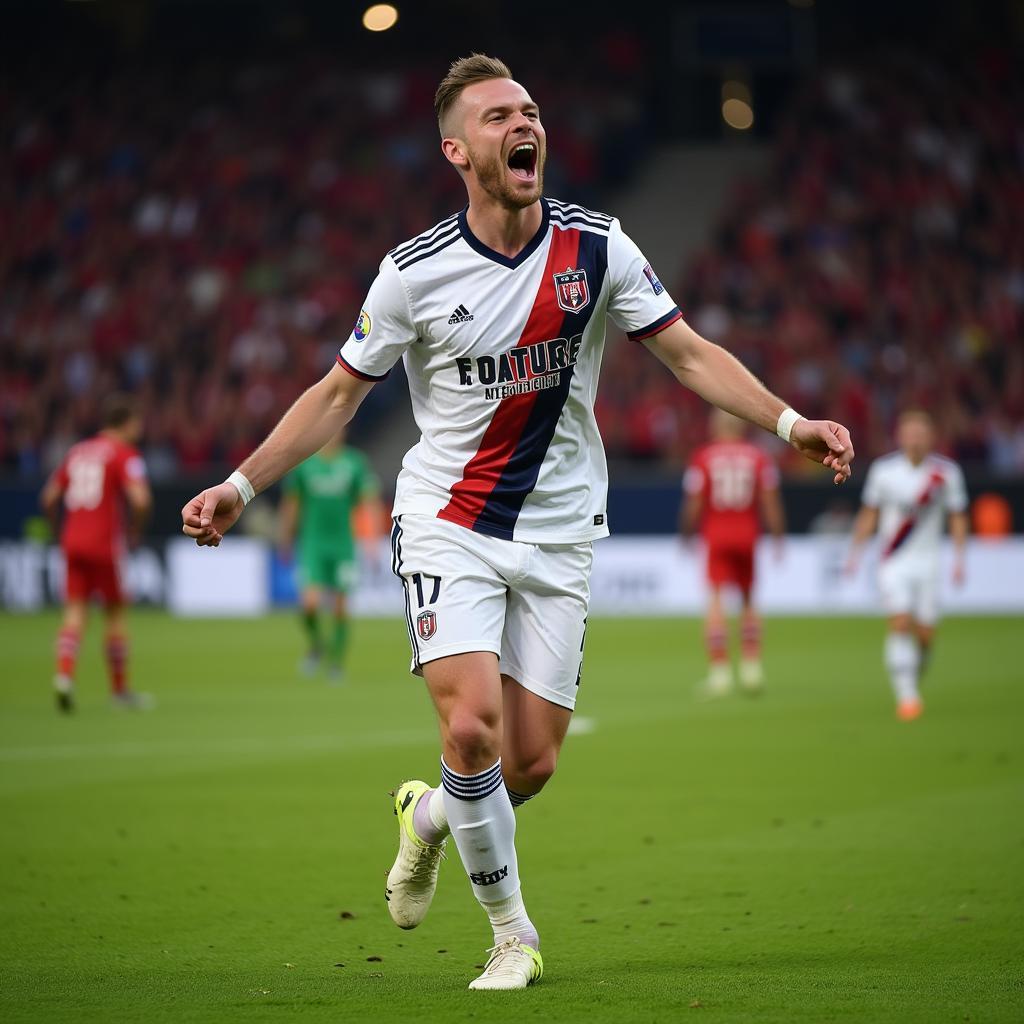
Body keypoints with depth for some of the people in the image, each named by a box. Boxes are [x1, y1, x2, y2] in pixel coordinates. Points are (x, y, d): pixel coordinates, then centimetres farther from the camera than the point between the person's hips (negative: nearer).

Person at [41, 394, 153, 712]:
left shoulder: (78, 451, 14)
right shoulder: (125, 454, -5)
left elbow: (50, 498, 15)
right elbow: (140, 499, -19)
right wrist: (135, 529, -2)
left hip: (72, 541, 5)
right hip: (105, 543, -5)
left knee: (75, 610, 0)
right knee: (116, 611, 7)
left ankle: (64, 674, -22)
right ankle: (120, 689, 15)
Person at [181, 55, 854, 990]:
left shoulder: (598, 248, -3)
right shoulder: (415, 272, -8)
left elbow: (689, 353, 2)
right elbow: (338, 395, 3)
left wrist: (789, 422, -11)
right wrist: (241, 486, -2)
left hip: (557, 538, 2)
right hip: (448, 523, -2)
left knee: (532, 763, -1)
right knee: (472, 727, -20)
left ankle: (430, 816, 34)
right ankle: (513, 932, 1)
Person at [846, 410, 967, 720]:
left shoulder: (946, 472, -2)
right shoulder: (883, 470, -2)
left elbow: (957, 518, 6)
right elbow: (868, 515, 9)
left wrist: (959, 559, -2)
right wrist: (855, 553, 7)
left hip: (927, 563, 1)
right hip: (893, 563, -1)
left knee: (925, 633, 0)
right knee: (900, 624, -16)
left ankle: (914, 679, 29)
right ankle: (907, 696, -17)